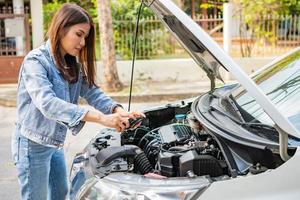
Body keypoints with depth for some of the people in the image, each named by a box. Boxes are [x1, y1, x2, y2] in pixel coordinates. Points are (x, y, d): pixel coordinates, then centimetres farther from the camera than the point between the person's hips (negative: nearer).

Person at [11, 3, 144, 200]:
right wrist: (102, 118, -46)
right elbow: (47, 103, -37)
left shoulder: (73, 65, 5)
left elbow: (92, 92, -3)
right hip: (33, 145, -8)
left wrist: (119, 111, -25)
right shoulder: (36, 61, -23)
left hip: (56, 143, 8)